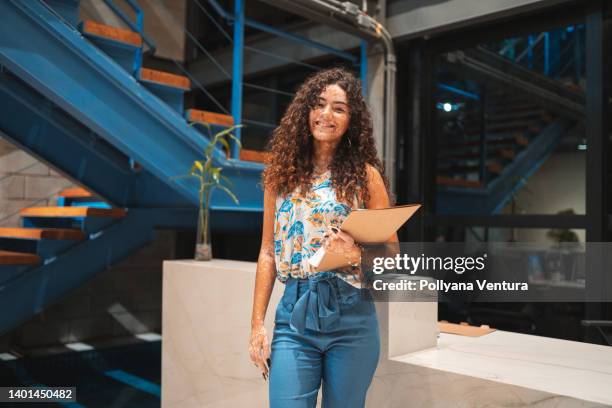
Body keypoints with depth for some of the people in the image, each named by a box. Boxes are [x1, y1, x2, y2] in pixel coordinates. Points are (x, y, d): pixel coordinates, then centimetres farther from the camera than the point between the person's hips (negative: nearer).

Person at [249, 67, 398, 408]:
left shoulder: (365, 175, 0)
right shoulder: (282, 172, 7)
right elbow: (268, 253, 8)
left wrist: (357, 254, -19)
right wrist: (258, 323, 3)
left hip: (350, 316, -1)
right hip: (293, 315, 1)